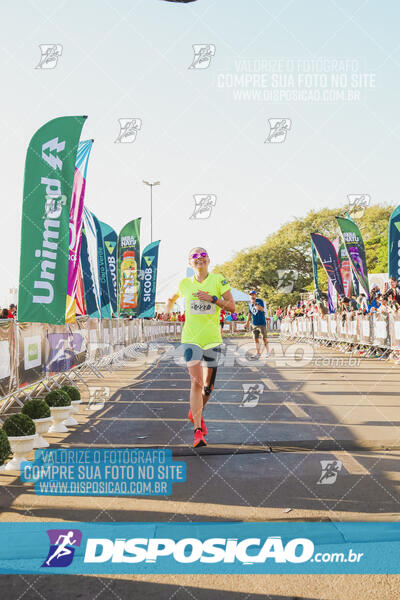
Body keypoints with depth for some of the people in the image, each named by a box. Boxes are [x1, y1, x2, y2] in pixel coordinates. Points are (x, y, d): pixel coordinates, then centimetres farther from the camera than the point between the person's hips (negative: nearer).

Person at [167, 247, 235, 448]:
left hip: (213, 339, 1)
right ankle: (198, 431, -15)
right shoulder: (185, 284, 5)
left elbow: (232, 307, -5)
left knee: (208, 385, 11)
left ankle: (196, 414, 40)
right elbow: (173, 296, 27)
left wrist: (212, 298, -17)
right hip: (191, 339, -1)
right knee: (196, 381, -16)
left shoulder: (218, 280, 0)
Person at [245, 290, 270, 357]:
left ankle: (268, 352, 8)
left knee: (264, 338, -3)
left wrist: (255, 304, -27)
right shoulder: (250, 303, 11)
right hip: (254, 324, 5)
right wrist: (247, 322, 17)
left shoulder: (260, 301, -6)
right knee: (256, 339, 5)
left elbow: (262, 309, -23)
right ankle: (258, 353, 12)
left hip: (262, 323, -5)